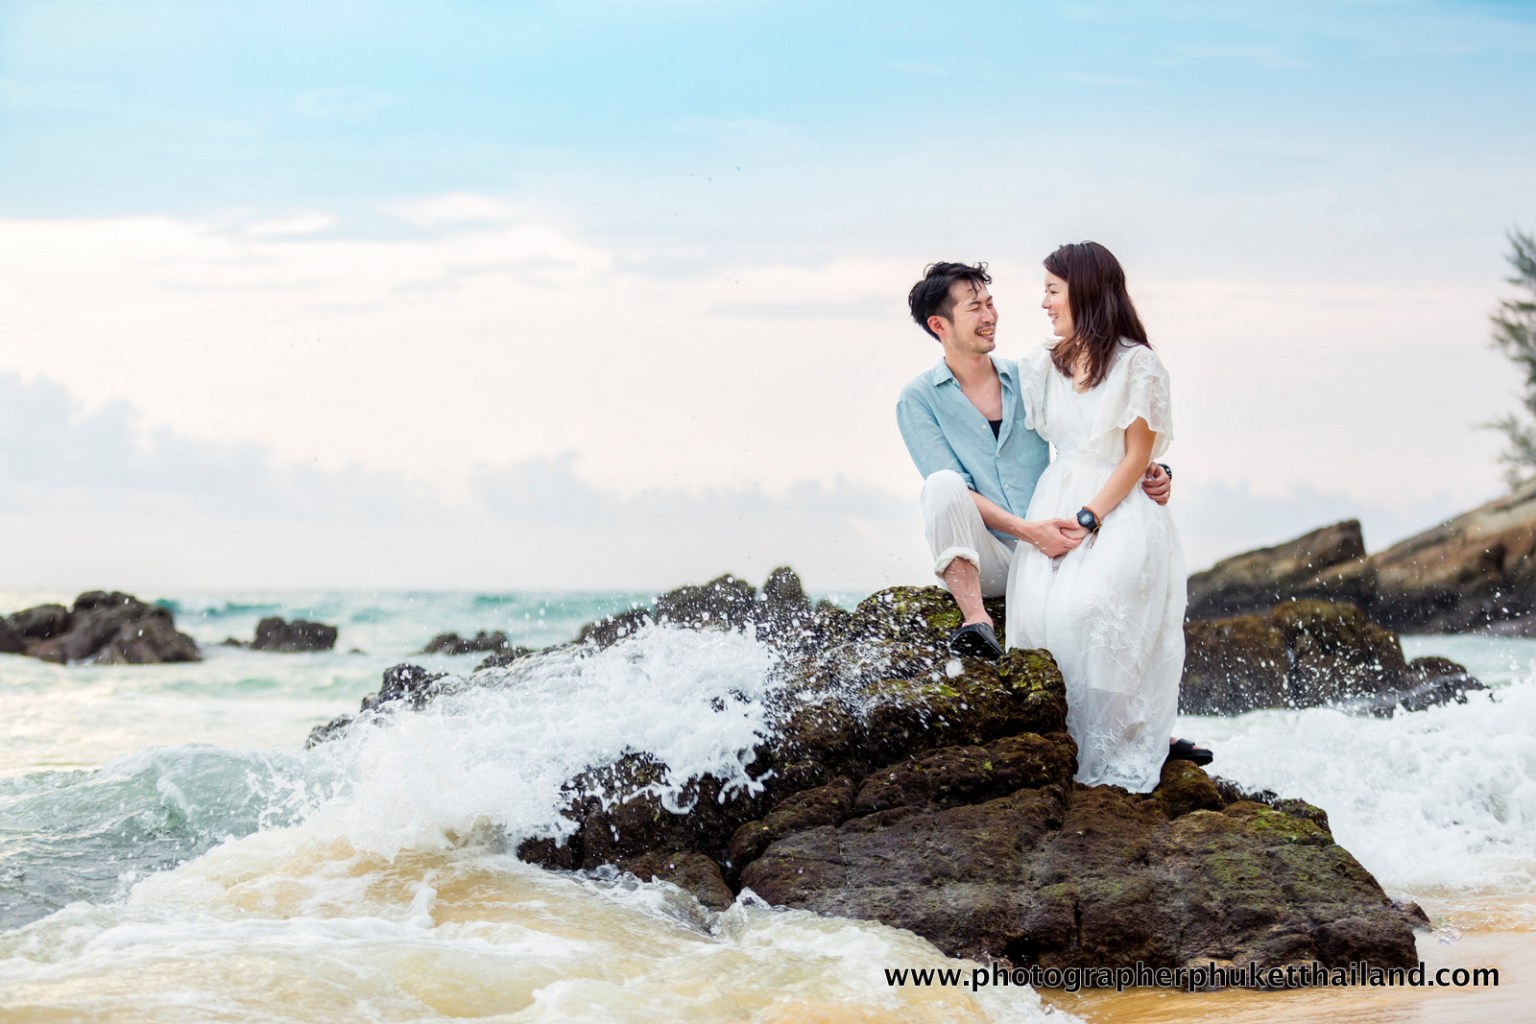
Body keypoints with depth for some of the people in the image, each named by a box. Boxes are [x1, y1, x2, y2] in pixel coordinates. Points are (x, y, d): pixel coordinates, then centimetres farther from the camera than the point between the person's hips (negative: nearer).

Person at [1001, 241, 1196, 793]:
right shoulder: (1042, 365, 16)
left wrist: (1086, 520, -14)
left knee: (1088, 606, -33)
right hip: (1056, 503, 5)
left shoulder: (1137, 364, -2)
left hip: (1120, 507, -5)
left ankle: (1135, 742, -19)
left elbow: (1138, 457, -5)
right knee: (1039, 609, -26)